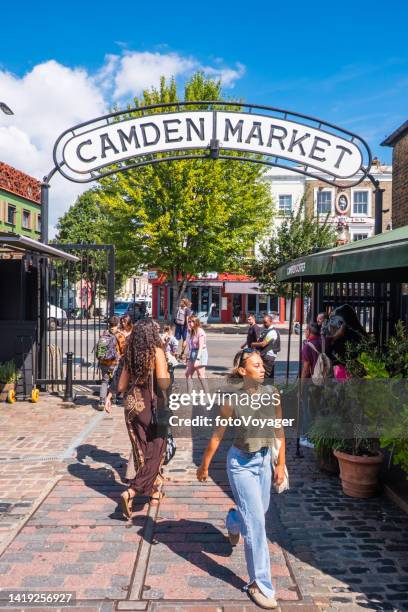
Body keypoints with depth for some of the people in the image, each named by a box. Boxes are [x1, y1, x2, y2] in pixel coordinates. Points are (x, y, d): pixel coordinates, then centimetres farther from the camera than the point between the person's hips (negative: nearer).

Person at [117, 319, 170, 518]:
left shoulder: (131, 354, 5)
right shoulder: (156, 351, -11)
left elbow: (121, 387, 8)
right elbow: (164, 383, -19)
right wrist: (167, 373, 1)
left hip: (132, 406, 6)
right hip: (151, 407, -6)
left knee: (142, 451, 16)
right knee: (155, 454, 5)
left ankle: (154, 492, 31)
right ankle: (130, 492, -8)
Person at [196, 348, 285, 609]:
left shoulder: (272, 394, -8)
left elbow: (279, 431, 3)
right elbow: (218, 435, -8)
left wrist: (280, 464, 5)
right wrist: (205, 465, 1)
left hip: (264, 460, 5)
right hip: (241, 463, -5)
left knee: (259, 510, 23)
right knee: (256, 522, -2)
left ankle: (234, 521, 59)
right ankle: (260, 585, 13)